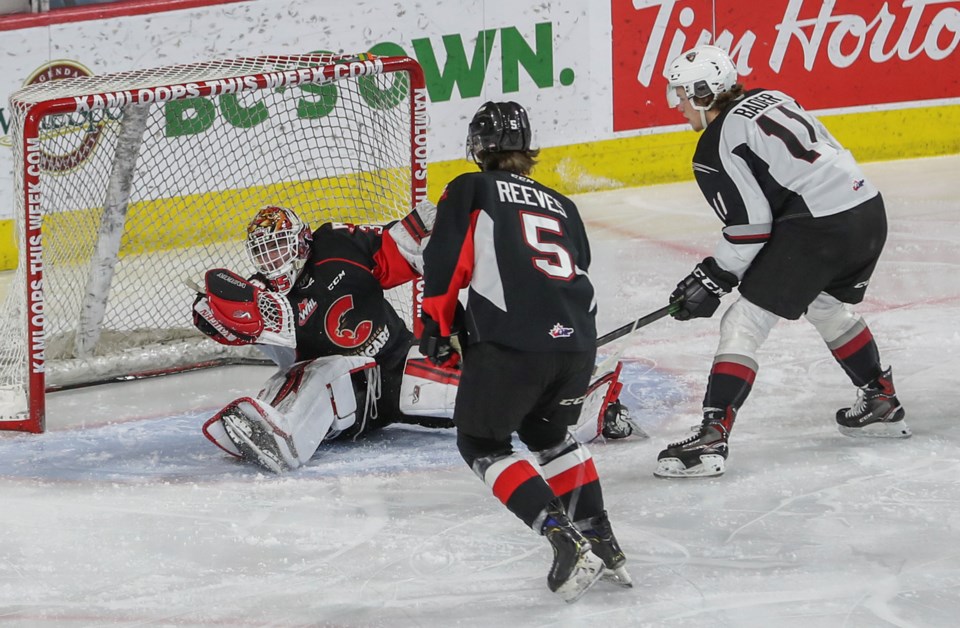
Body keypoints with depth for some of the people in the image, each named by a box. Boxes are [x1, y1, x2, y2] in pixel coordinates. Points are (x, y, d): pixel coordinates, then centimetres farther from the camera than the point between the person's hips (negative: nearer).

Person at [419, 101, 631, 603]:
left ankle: (565, 537, -6)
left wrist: (440, 329, 17)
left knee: (481, 444, 12)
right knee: (548, 433, 30)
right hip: (577, 339, 5)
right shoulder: (561, 206, 27)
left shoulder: (470, 190, 12)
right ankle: (601, 542, 21)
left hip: (510, 341, -5)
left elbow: (445, 261, 4)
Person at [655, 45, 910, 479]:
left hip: (820, 228, -9)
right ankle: (881, 403, 44)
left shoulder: (718, 147, -6)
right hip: (868, 210, 9)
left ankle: (711, 438, -13)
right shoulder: (770, 99, 17)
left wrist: (714, 279, 3)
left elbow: (751, 227, -9)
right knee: (825, 305, 34)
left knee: (743, 324, -4)